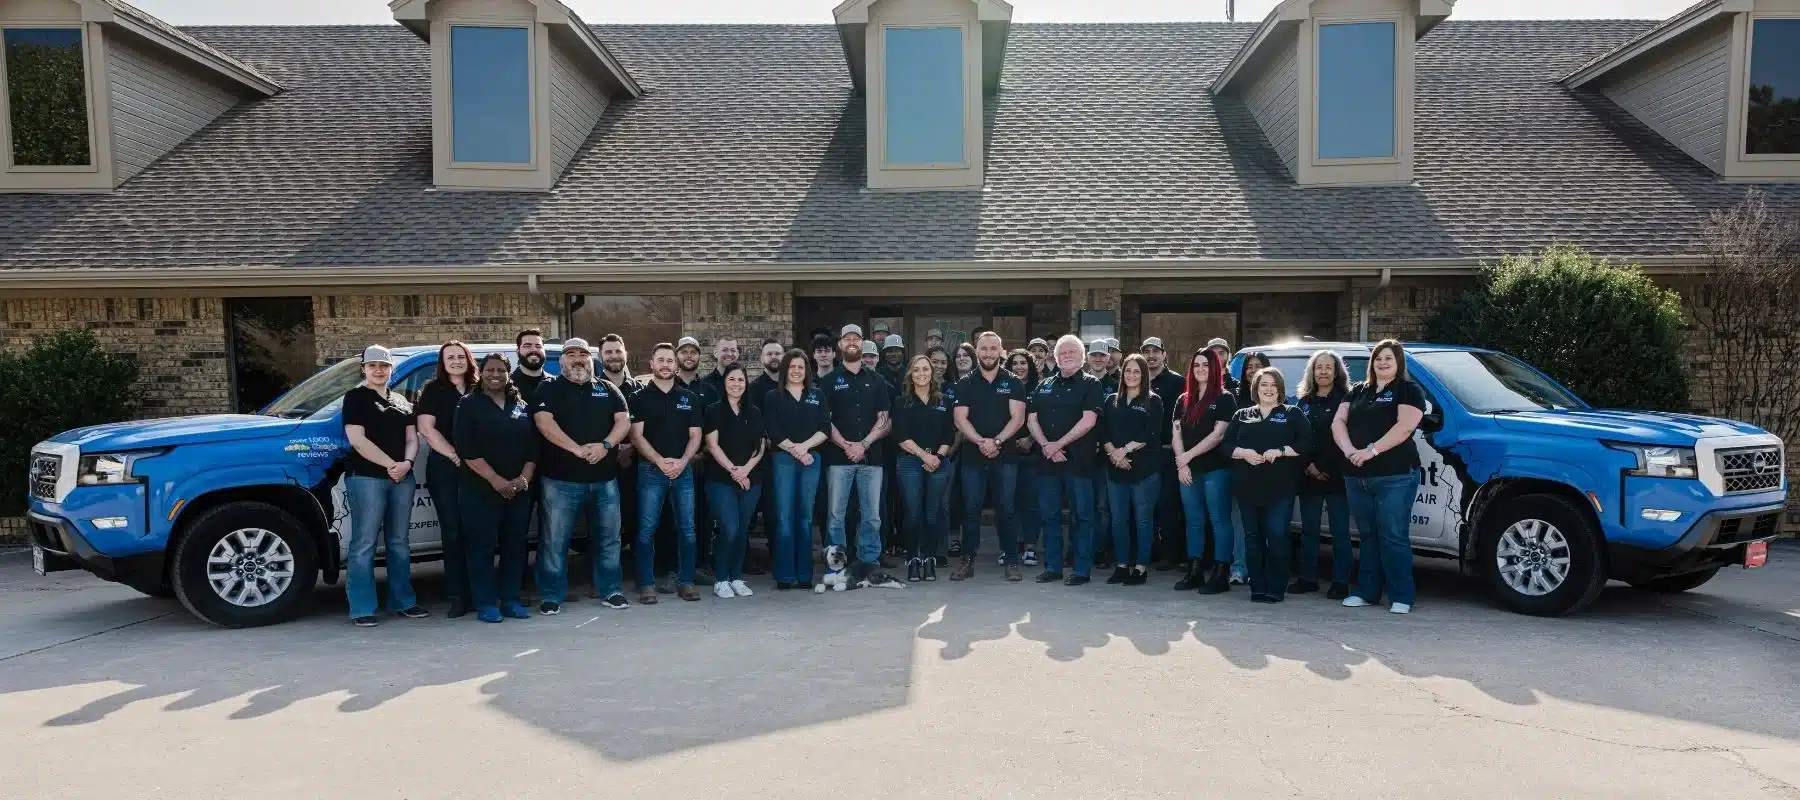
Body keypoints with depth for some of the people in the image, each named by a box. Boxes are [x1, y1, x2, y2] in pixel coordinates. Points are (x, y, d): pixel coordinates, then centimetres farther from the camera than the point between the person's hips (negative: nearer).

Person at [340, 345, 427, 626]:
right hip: (366, 477, -6)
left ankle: (403, 601, 17)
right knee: (364, 544, -6)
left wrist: (406, 463, -8)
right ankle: (362, 609, -4)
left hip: (402, 477, 6)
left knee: (399, 542, 10)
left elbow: (412, 438, 12)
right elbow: (357, 440, -9)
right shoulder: (355, 398, 2)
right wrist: (390, 464, -15)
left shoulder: (401, 402, 19)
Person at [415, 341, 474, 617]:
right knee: (453, 531, -1)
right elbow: (426, 429, -4)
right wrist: (455, 456, -12)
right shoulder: (433, 390, 5)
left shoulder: (478, 391, 12)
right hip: (444, 469, -2)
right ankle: (458, 596, 2)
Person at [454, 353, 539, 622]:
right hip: (482, 489, -4)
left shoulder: (522, 406, 13)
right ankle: (485, 604, 4)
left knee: (515, 546, 6)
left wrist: (524, 478, -6)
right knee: (482, 546, -2)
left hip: (520, 489, 4)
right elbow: (467, 450, -9)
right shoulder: (469, 405, 0)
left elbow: (533, 446, 10)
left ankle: (510, 600, 14)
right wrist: (497, 480, -16)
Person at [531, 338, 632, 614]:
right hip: (561, 479, -3)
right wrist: (577, 449, -21)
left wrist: (605, 445, -15)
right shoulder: (549, 389, 4)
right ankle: (552, 596, 9)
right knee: (555, 540, 0)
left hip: (605, 478, 3)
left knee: (608, 537, 9)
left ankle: (611, 591, 19)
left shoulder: (608, 389, 14)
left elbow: (624, 421, 4)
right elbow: (544, 422, -11)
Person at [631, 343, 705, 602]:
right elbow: (636, 436, -5)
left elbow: (695, 435, 7)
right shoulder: (640, 398, 3)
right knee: (647, 530, -3)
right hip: (650, 471, -3)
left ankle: (685, 581, 13)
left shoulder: (688, 398, 11)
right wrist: (660, 461, -18)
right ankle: (647, 584, 3)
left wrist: (682, 461, -10)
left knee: (687, 529, 4)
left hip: (683, 470, 3)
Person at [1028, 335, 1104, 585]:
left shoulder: (1090, 384, 0)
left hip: (1078, 460, -5)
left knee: (1083, 515, 0)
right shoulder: (1044, 386, 14)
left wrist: (1058, 444, -12)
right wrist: (1045, 445, -7)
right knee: (1049, 515, 8)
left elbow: (1088, 421, -11)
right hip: (1047, 460, 5)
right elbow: (1032, 419, 10)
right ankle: (1052, 567, 17)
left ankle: (1082, 570, 7)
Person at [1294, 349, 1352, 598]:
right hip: (1308, 476, 5)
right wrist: (1308, 466, -6)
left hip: (1336, 475, -5)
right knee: (1308, 530, 9)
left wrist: (1323, 467, -13)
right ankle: (1308, 578, 16)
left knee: (1340, 531, 0)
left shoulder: (1344, 399, -1)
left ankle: (1340, 582, 3)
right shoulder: (1304, 402, 14)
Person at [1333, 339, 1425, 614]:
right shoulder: (1357, 391, 18)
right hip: (1356, 477, 5)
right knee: (1368, 536, 12)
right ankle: (1367, 592, 18)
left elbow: (1404, 428, -13)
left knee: (1394, 537, -5)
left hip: (1395, 477, -5)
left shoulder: (1409, 391, 1)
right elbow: (1338, 422, 7)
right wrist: (1349, 450, -12)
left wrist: (1371, 451, -21)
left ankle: (1401, 597, 1)